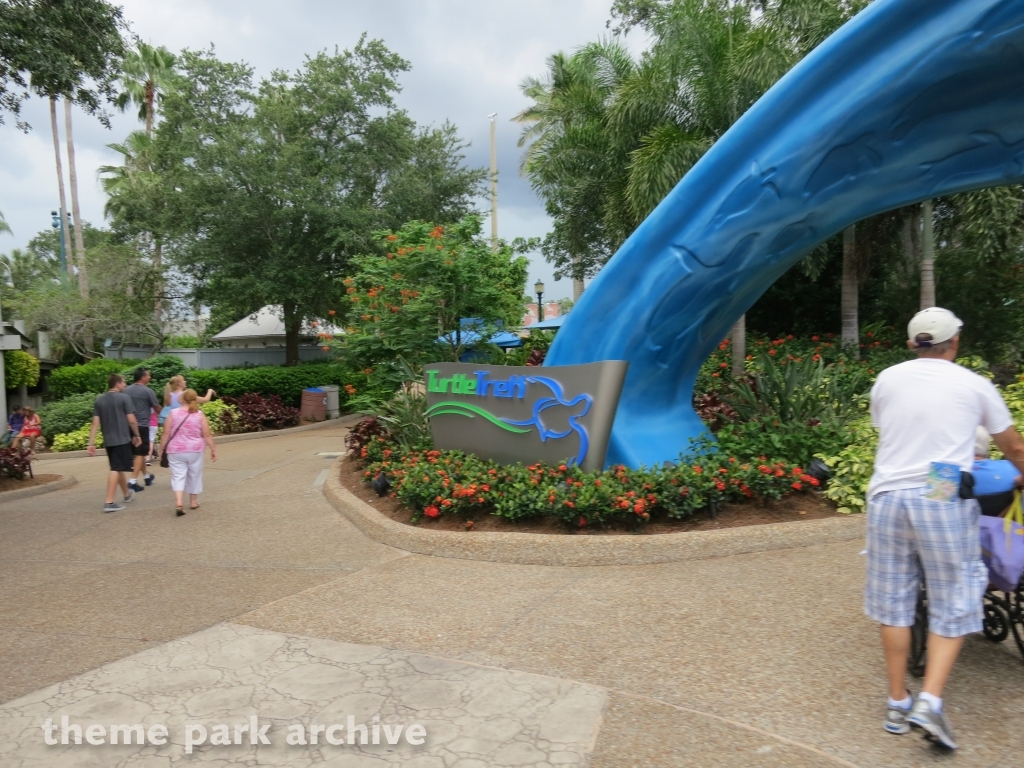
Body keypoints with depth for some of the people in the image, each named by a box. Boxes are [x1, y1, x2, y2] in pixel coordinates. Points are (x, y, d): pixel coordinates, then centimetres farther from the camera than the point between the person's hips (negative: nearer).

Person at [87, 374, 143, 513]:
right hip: (122, 439, -6)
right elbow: (131, 420, -10)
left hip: (108, 441, 6)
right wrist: (137, 435, 4)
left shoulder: (99, 400, 8)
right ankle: (109, 502, -10)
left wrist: (91, 443, 4)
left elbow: (95, 423, 4)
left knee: (119, 467, 20)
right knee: (116, 469, -6)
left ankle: (127, 493, 38)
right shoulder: (124, 398, -8)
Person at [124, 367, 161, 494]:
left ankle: (146, 476, 33)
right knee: (140, 454, -2)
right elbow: (157, 408, 0)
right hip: (142, 425, -6)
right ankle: (133, 481, -10)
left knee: (137, 453, 18)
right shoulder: (148, 391, -8)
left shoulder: (126, 390, 7)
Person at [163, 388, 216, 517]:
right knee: (194, 476, 15)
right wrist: (213, 449, 3)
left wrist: (162, 449, 6)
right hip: (195, 451, 1)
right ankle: (193, 502, 26)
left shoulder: (173, 413, -4)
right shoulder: (200, 414, -4)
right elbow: (207, 435, -4)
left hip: (176, 451, -1)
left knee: (178, 476, 1)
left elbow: (166, 434, -3)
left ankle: (179, 503, -16)